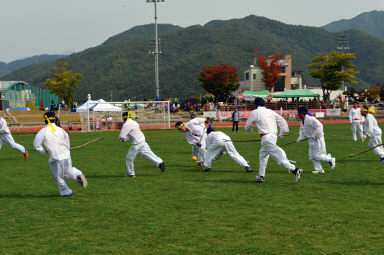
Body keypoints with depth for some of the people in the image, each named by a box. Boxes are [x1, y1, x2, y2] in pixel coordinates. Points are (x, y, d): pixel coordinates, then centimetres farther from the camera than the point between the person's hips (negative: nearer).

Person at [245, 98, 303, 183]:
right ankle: (261, 176, 29)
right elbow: (283, 121, 12)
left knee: (279, 156, -13)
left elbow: (248, 127, 9)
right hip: (274, 136, 7)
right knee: (262, 154, 24)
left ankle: (295, 170, -25)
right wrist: (282, 133, 20)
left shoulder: (254, 113, 0)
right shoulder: (271, 112, 14)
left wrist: (249, 130, 32)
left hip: (266, 137, -7)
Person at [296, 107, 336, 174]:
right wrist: (300, 138, 2)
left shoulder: (310, 119, -22)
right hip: (311, 140, 10)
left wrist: (314, 136, -23)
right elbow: (302, 131, 18)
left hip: (317, 139, -10)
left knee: (317, 156, -8)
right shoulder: (302, 122, 8)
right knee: (312, 156, 8)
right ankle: (319, 169, 15)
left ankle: (331, 160, 12)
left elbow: (319, 126, -24)